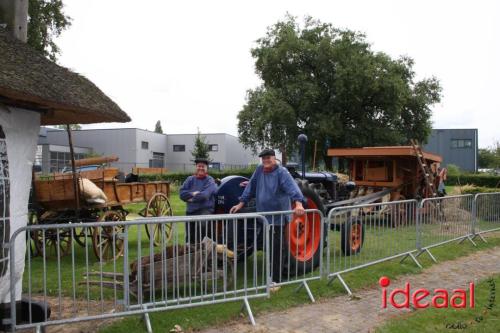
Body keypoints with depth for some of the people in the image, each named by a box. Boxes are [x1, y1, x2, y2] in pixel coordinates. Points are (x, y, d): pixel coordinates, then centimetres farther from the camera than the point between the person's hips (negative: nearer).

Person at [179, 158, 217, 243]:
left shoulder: (210, 181, -2)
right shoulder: (190, 179, 11)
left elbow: (204, 195, -17)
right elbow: (181, 193, 0)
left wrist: (190, 197, -7)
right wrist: (193, 193, -13)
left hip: (205, 210, -5)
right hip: (190, 211, 5)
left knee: (202, 224, -36)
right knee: (189, 237, 11)